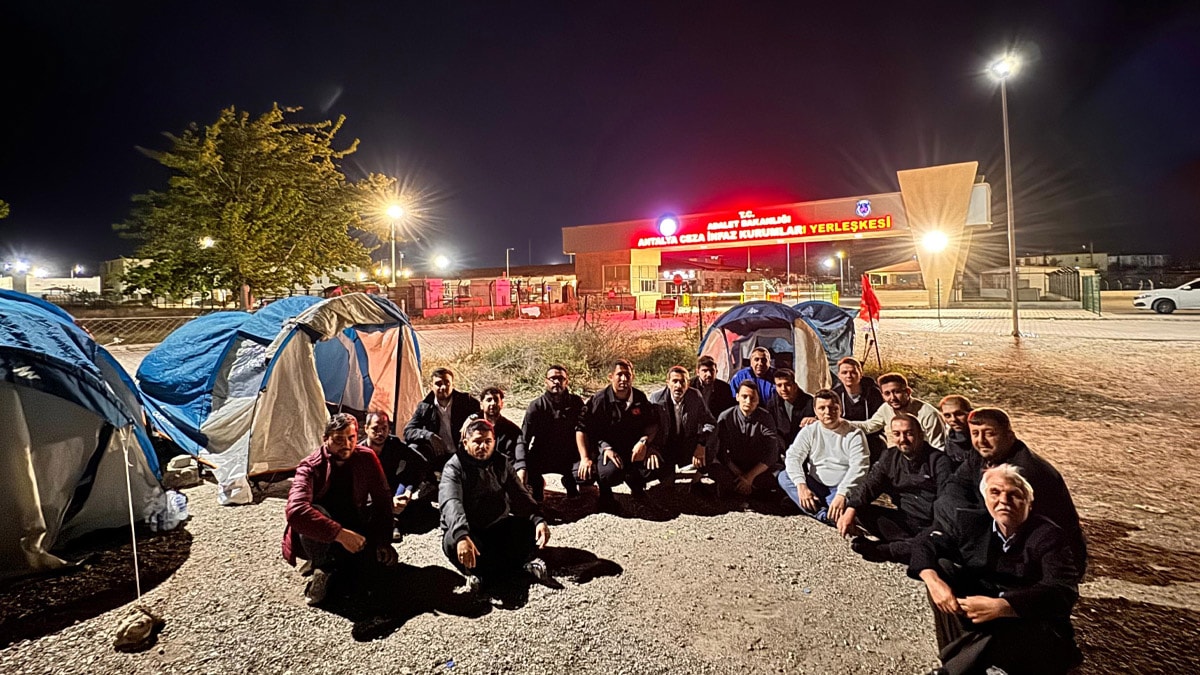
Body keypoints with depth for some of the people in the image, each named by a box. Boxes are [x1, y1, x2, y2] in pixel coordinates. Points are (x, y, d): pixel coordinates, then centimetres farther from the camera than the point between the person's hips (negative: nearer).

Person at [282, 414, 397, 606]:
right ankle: (322, 568, -9)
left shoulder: (367, 458, -10)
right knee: (314, 513, -35)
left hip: (351, 528, 3)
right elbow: (296, 511, -39)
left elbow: (383, 500, -2)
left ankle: (335, 561, 11)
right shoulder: (310, 467, -22)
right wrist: (340, 534, -42)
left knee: (365, 570, -23)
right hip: (317, 540, -3)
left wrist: (383, 542, -8)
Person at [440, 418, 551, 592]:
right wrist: (462, 536, -49)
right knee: (453, 542, -36)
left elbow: (520, 496, -4)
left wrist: (538, 520, -23)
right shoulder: (454, 467, -13)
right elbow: (451, 504, -30)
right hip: (466, 532, -4)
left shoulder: (502, 463, 2)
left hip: (497, 529, 4)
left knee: (531, 525, -19)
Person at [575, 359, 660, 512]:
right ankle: (605, 493, 5)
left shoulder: (640, 398, 1)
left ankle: (634, 482, 12)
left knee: (655, 464, -25)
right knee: (611, 472, -36)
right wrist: (585, 458, -17)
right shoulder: (600, 399, -11)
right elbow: (581, 428, -9)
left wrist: (644, 441, -13)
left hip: (633, 447, 4)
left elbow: (653, 423, 8)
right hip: (606, 446, -3)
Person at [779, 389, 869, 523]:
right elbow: (793, 457, -7)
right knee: (784, 477, -22)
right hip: (815, 487, 5)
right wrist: (801, 485, -26)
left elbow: (858, 467, -16)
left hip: (843, 488, -4)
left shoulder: (854, 434, -4)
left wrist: (842, 494, -31)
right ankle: (824, 515, -31)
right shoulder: (809, 432, 4)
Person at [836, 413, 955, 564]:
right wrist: (850, 511, -22)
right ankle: (912, 545, -23)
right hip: (905, 520, 5)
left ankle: (879, 549, -26)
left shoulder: (938, 460, -6)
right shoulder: (889, 457, 8)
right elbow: (869, 484, -3)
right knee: (860, 509, -15)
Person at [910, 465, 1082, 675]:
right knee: (941, 566, -12)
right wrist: (933, 581, -23)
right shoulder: (970, 523, 1)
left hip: (1034, 630, -4)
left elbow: (1062, 593, -26)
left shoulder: (1050, 536, -12)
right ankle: (965, 655, -21)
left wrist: (1000, 607, -40)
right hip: (977, 621, 4)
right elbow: (927, 546, 0)